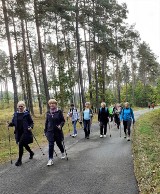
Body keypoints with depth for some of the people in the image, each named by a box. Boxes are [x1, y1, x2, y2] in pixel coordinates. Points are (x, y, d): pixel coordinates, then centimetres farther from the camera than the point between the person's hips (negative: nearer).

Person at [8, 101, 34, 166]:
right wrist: (10, 124, -11)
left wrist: (31, 127, -22)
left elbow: (31, 122, -3)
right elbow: (13, 123, 10)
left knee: (20, 144, -11)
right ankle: (31, 153, 45)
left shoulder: (27, 114, -7)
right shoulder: (15, 114, 6)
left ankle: (19, 160, 3)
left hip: (25, 132, -5)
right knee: (24, 144, 18)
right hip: (18, 133, 5)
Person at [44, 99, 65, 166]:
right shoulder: (48, 112, 3)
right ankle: (50, 159, 0)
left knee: (59, 143, 14)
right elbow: (46, 122, 11)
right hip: (50, 131, 2)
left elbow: (63, 120, -3)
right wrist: (45, 130, 12)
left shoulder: (59, 112, -7)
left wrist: (60, 125, -21)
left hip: (58, 131, -2)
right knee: (51, 145, -5)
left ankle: (63, 153, 43)